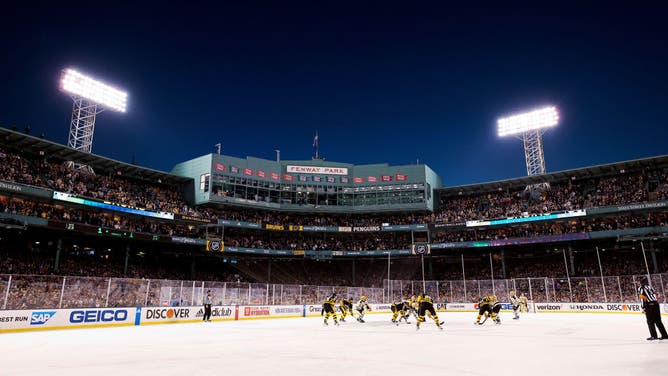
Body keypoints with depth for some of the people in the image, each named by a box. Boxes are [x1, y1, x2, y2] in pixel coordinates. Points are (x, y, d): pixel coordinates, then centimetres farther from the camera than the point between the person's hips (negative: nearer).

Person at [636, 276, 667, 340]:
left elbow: (642, 298, -13)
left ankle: (654, 336, -2)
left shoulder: (640, 288, -6)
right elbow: (655, 295, 19)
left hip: (649, 306, -7)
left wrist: (643, 308, -11)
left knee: (650, 322, 0)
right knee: (658, 321, 13)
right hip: (656, 304, 7)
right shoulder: (649, 286, 17)